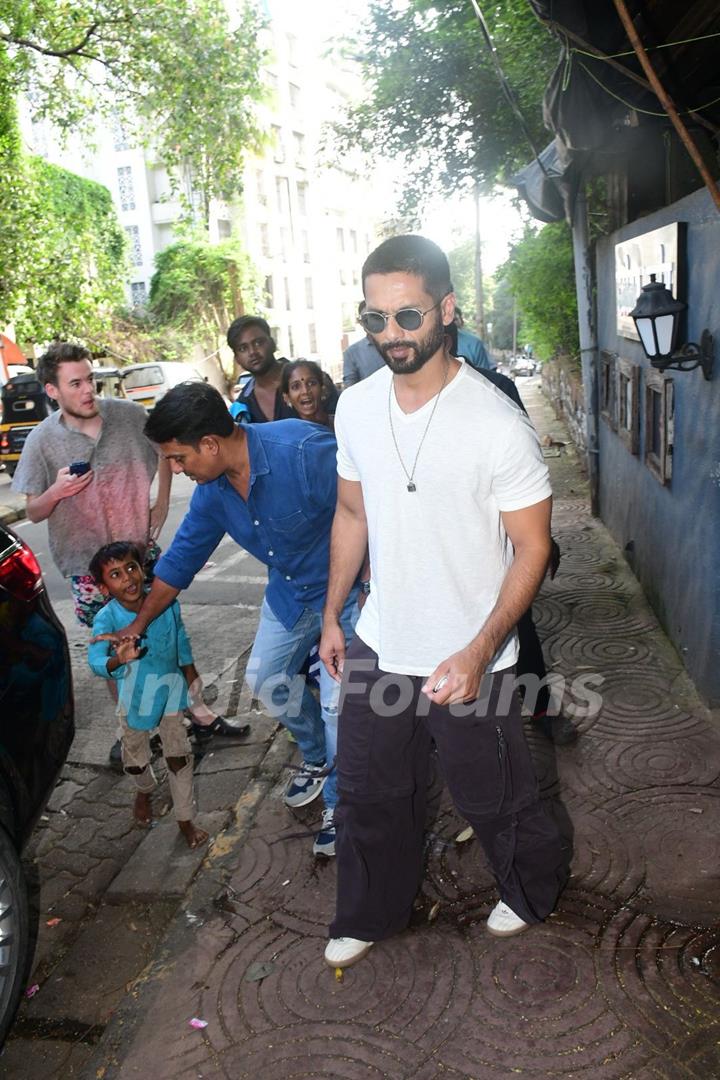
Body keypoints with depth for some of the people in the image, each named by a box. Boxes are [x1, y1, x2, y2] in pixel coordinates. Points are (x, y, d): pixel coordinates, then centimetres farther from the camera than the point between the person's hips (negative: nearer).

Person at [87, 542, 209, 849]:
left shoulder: (166, 602, -18)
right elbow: (95, 660, -38)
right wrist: (118, 660, -60)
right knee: (136, 759, 22)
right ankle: (144, 792, 55)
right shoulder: (106, 619, -26)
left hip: (170, 690, 0)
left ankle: (185, 820, 26)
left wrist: (191, 675, 11)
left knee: (179, 757, 7)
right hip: (134, 697, 0)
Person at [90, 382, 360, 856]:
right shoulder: (211, 492, -6)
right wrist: (138, 626, 11)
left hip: (348, 590, -8)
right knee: (267, 679, 18)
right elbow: (180, 559, 6)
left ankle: (342, 803, 21)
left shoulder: (304, 449, -32)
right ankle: (318, 759, 43)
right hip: (290, 591, 8)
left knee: (338, 703, -5)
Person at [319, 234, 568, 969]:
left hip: (467, 660, -5)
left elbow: (531, 549, -15)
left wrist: (478, 652, -23)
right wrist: (332, 616, 11)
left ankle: (533, 889, 50)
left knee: (494, 798, 17)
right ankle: (370, 915, 46)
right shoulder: (356, 406, -3)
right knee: (367, 792, 20)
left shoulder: (498, 425, -20)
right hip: (378, 645, 5)